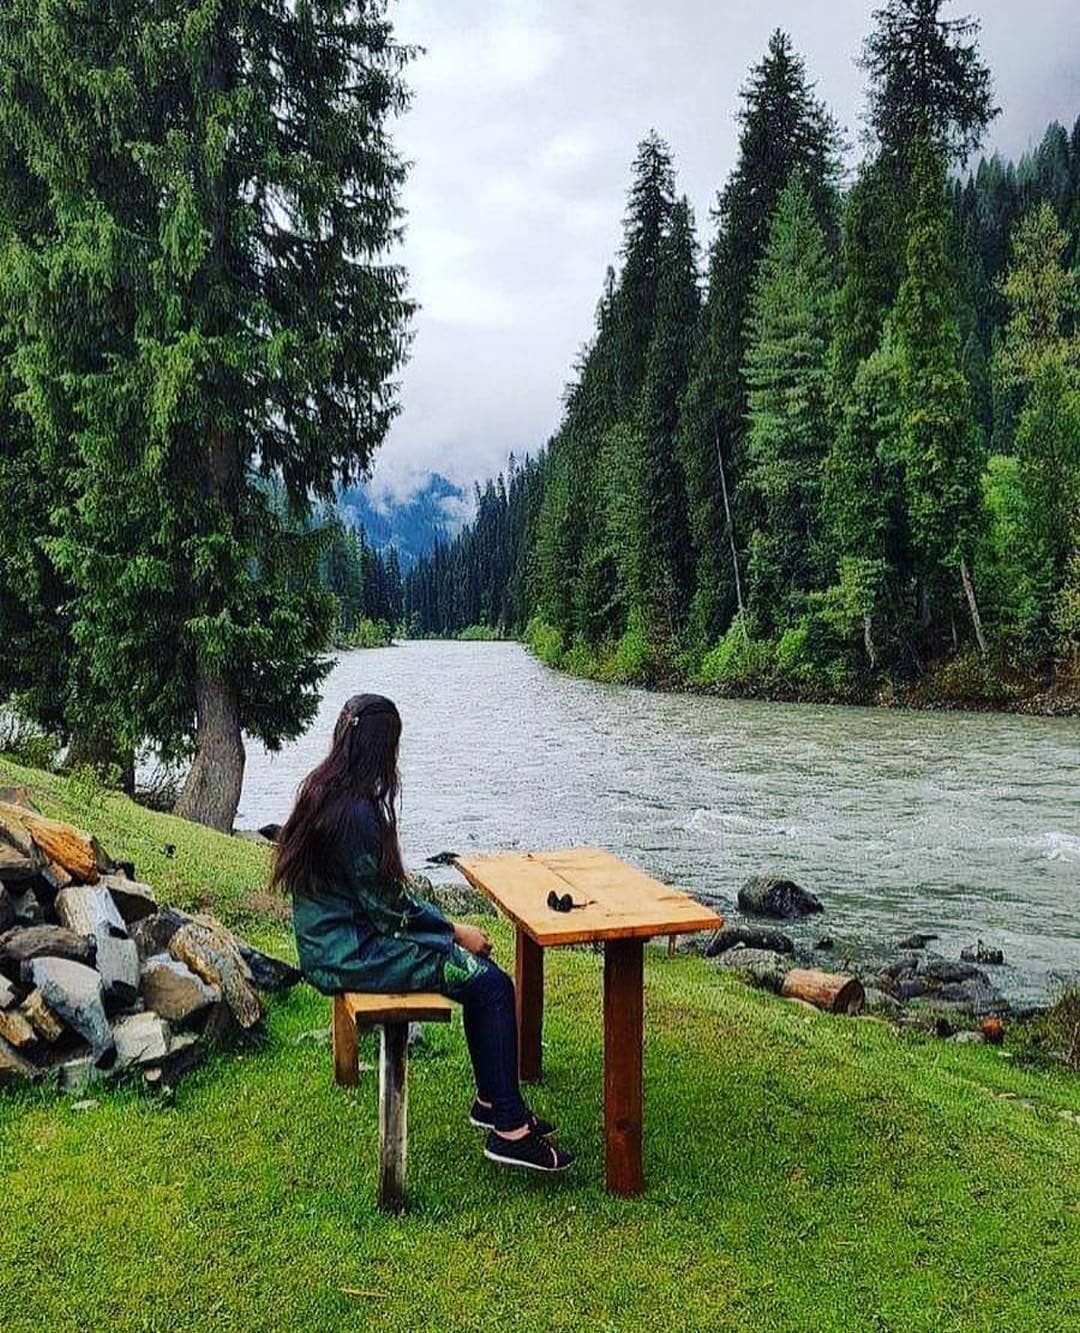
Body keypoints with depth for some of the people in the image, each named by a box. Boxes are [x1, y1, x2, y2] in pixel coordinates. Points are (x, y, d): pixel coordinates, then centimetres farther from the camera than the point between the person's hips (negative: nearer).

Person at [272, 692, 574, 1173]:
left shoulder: (321, 791, 6)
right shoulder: (356, 812, -24)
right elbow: (385, 907, -19)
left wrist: (445, 924, 11)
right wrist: (453, 930, -5)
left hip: (338, 939, 10)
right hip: (351, 955, -10)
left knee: (478, 962, 10)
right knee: (491, 985, -10)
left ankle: (491, 1099, 19)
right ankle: (508, 1129, -1)